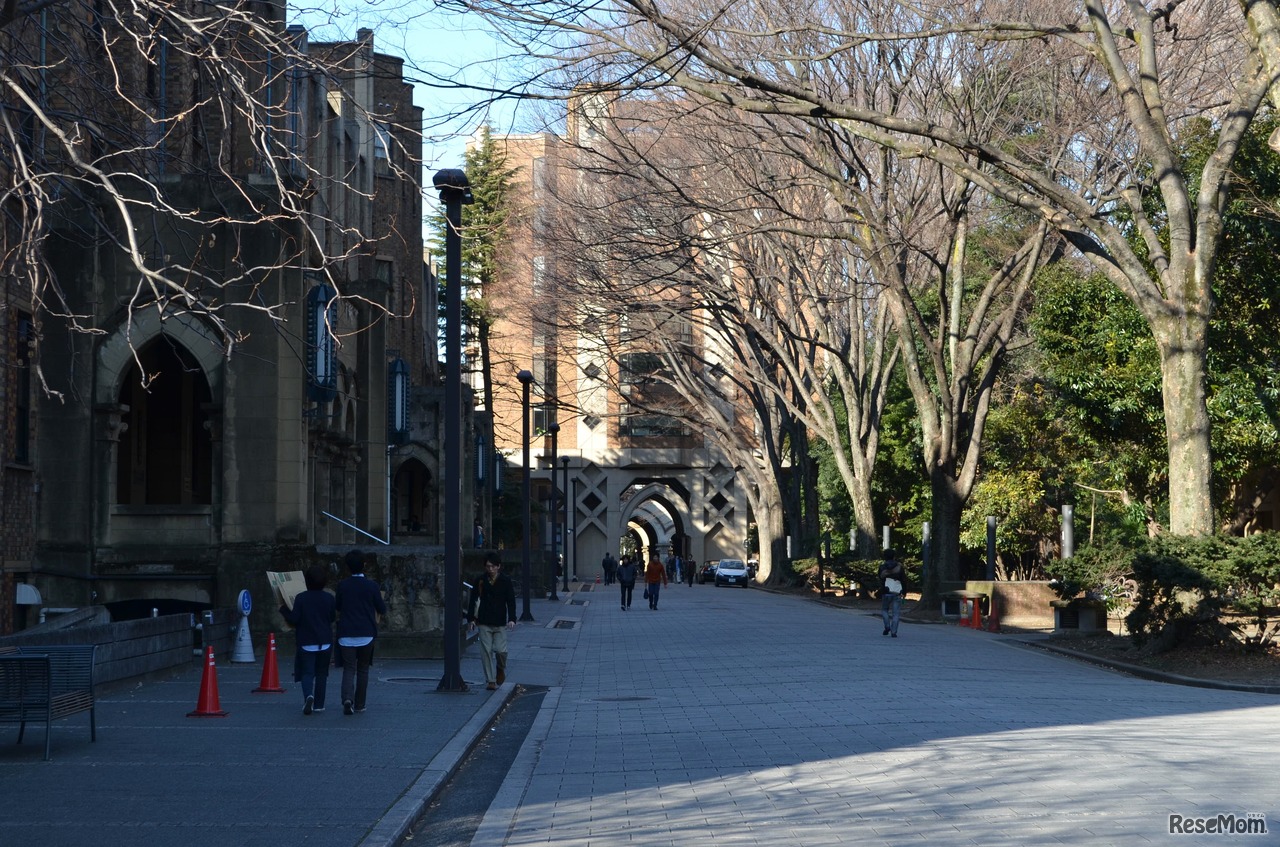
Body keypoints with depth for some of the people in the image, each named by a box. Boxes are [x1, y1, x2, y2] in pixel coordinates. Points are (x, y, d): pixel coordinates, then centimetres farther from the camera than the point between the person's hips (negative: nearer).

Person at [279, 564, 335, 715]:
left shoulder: (301, 598, -9)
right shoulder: (329, 598, -1)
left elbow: (294, 619, -11)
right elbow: (332, 619, 6)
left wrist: (283, 609, 5)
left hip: (306, 642, -2)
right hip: (325, 642, 2)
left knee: (307, 672, 0)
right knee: (321, 673, 12)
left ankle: (308, 696, -27)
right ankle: (319, 704, 14)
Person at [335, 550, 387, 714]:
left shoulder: (342, 586, -2)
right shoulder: (371, 586, -5)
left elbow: (337, 607, 11)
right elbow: (382, 609, 2)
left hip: (346, 635, 0)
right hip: (366, 634, 0)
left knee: (348, 669, 2)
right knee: (362, 670, 13)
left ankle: (348, 699, -22)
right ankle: (359, 704, 16)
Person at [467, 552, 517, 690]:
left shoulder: (506, 581, -1)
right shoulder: (480, 581, 3)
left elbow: (511, 601, -1)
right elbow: (473, 600, 8)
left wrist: (511, 619, -12)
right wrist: (471, 618, 1)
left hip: (500, 622, -1)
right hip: (484, 622, 1)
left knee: (500, 650, -7)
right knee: (486, 651, -2)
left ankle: (501, 669, 26)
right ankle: (490, 681, 7)